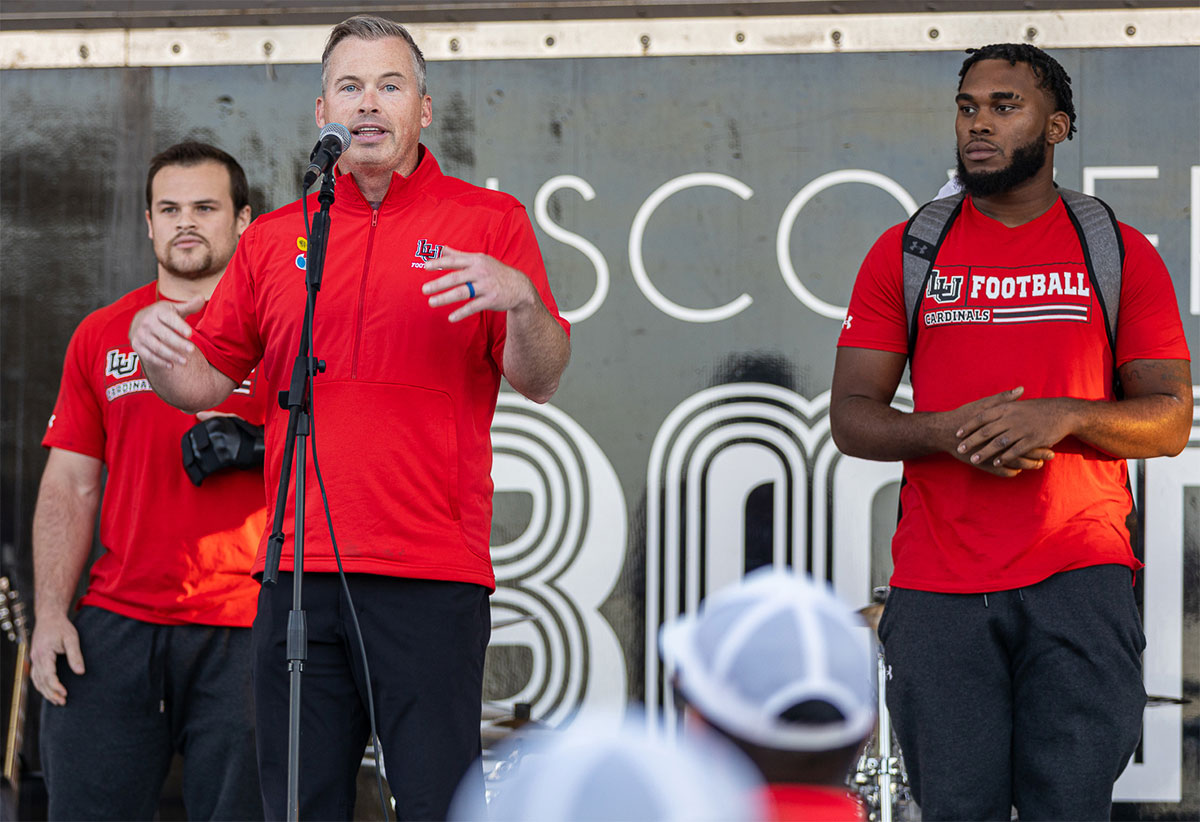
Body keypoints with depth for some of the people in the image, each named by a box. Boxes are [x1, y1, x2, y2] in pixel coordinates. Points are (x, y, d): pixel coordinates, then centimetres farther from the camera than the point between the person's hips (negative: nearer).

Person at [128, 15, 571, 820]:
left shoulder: (489, 221, 7)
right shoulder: (273, 239, 16)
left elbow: (539, 379, 0)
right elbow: (203, 382, 18)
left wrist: (519, 299, -20)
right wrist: (155, 345, -4)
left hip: (430, 577, -3)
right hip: (299, 572, 3)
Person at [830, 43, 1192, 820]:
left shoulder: (1121, 254, 8)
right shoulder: (906, 253, 10)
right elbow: (850, 418, 7)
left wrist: (1063, 418, -14)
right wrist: (947, 430, -12)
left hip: (1079, 579, -1)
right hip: (937, 583, 1)